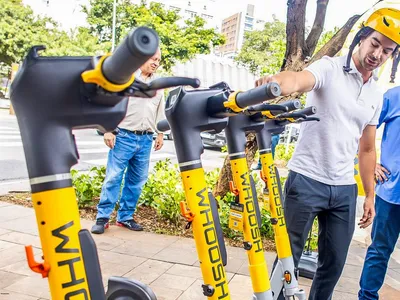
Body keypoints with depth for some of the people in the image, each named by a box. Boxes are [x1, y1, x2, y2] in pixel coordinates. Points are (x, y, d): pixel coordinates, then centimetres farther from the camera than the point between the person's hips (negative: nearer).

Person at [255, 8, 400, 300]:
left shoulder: (376, 96, 13)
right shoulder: (329, 68, -4)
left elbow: (367, 149, 17)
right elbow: (299, 79, -28)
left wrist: (370, 195, 15)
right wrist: (275, 82, -51)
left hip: (345, 189, 6)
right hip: (306, 181, -5)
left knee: (334, 263, 13)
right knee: (289, 256, 6)